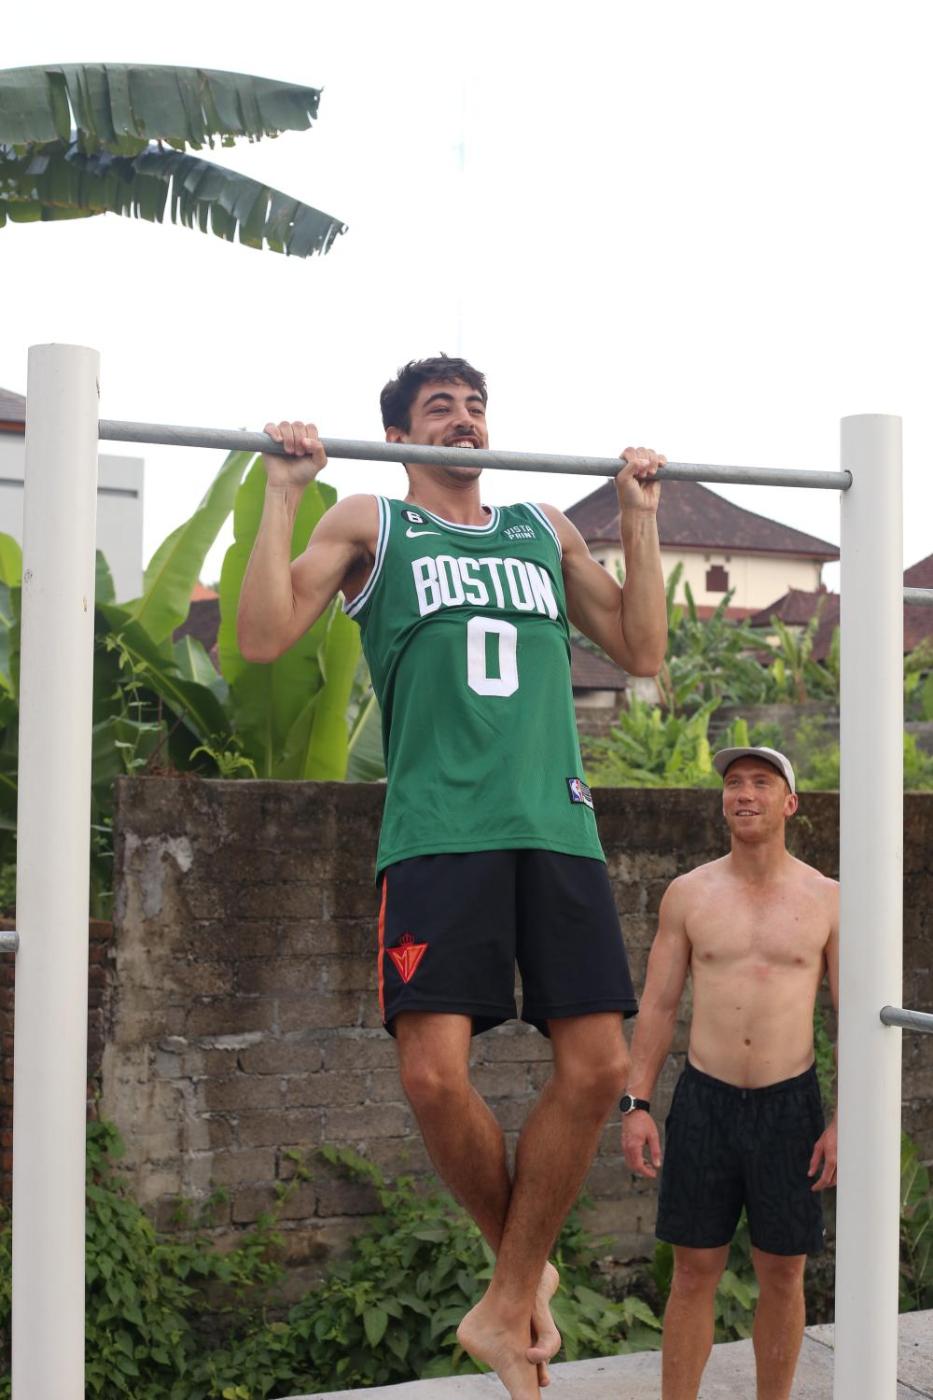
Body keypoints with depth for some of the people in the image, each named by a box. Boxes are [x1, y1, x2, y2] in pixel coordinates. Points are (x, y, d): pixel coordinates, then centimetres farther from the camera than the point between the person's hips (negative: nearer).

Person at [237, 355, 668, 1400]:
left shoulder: (544, 528, 23)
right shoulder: (370, 525, 13)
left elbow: (642, 652, 22)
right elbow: (263, 638, 1)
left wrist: (640, 518, 18)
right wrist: (282, 492, 0)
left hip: (557, 824, 4)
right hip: (438, 830, -3)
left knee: (596, 1065, -6)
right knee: (435, 1071, -15)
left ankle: (506, 1304, 9)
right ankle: (524, 1264, 13)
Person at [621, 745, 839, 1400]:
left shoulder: (827, 898, -2)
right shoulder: (688, 893, 1)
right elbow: (658, 1006, 3)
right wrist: (635, 1106, -4)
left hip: (789, 1106, 0)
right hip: (704, 1102, 0)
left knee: (782, 1274, 8)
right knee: (694, 1273, 5)